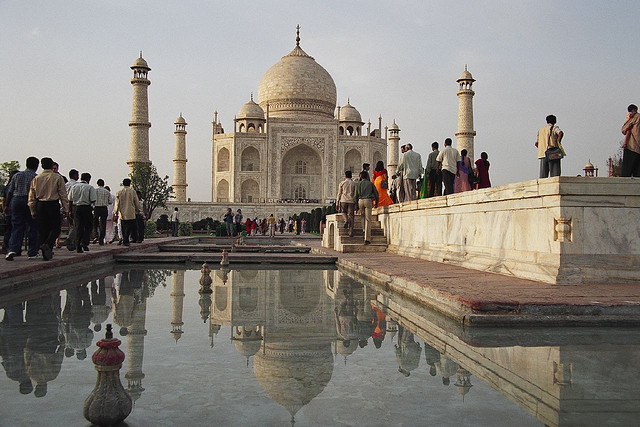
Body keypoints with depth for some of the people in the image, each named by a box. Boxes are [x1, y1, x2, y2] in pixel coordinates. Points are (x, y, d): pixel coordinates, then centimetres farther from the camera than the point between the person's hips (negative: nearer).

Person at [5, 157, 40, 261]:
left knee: (17, 227, 5)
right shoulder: (36, 177, -1)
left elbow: (9, 192, 12)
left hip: (16, 200, 4)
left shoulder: (17, 175, 11)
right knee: (33, 227, 6)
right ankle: (32, 253, 9)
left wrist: (8, 205, 19)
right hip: (30, 202, -4)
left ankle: (12, 249, -12)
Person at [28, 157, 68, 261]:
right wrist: (65, 209, 0)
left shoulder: (36, 179, 8)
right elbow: (63, 195, -4)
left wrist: (33, 211, 15)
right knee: (55, 228, 3)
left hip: (40, 205, 4)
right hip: (53, 205, -4)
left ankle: (46, 254, 10)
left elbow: (31, 197, 9)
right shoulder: (57, 178, -3)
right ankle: (47, 244, -23)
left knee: (43, 229, 9)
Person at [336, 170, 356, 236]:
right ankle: (351, 231, -4)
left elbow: (339, 193, 4)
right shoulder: (354, 183, 8)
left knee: (344, 212, 23)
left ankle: (346, 220, -8)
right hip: (351, 201, 1)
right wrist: (356, 204, 11)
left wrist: (337, 203, 9)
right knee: (351, 216, 3)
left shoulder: (342, 183, 4)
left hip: (344, 200, -1)